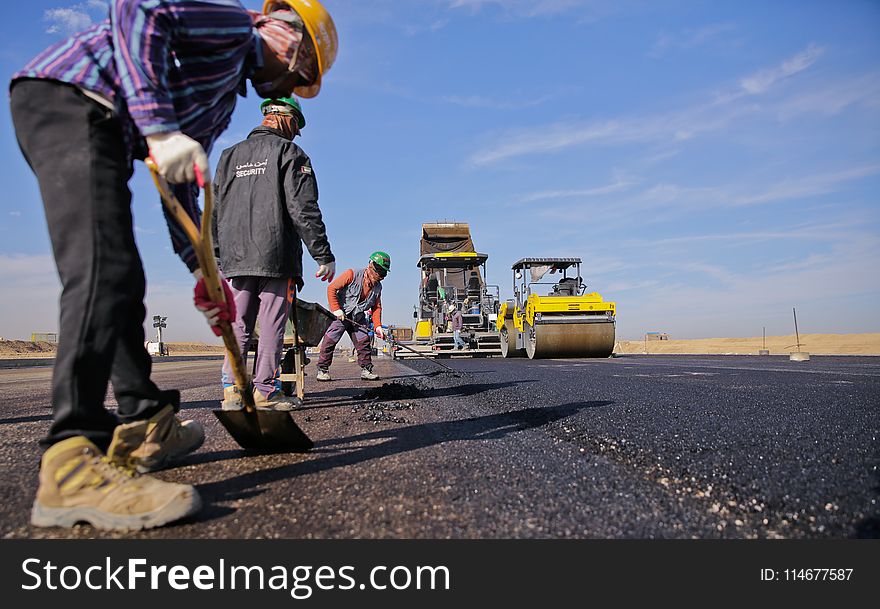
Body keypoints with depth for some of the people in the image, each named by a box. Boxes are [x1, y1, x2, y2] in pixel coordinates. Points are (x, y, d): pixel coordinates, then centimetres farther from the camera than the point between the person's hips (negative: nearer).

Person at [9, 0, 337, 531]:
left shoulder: (226, 98, 27)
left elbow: (182, 187, 24)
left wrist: (202, 270, 19)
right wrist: (160, 129, -25)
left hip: (100, 130, 10)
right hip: (68, 97, -10)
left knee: (121, 282, 8)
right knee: (105, 271, -24)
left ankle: (144, 428, 16)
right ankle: (72, 469, -27)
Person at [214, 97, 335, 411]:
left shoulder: (230, 155, 19)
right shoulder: (289, 152, 1)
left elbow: (215, 210, 17)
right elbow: (304, 209, -10)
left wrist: (217, 255, 21)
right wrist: (324, 255, -9)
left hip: (236, 257, 6)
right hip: (276, 256, -5)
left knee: (239, 323, 9)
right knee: (272, 323, -1)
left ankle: (231, 388, 7)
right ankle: (265, 390, 2)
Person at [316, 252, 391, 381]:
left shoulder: (378, 287, 3)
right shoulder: (352, 274, -16)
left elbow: (376, 307, 8)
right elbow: (332, 288, -16)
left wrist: (377, 326, -5)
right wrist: (336, 309, -21)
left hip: (358, 318, 5)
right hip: (340, 314, -5)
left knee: (364, 342, 0)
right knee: (330, 341, -8)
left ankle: (366, 369, 9)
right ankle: (322, 370, 3)